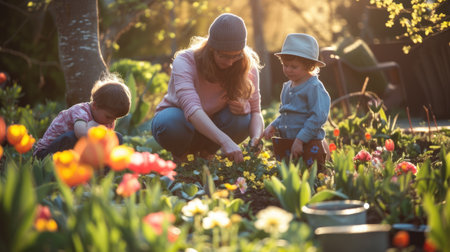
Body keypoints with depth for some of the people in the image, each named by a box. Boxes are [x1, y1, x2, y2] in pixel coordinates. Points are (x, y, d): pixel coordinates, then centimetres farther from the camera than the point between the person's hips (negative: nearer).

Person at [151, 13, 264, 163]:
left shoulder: (248, 68, -16)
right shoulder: (185, 62, -29)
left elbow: (255, 111, -12)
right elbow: (191, 108, -44)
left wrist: (256, 137, -37)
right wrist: (224, 141, -58)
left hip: (212, 126, 3)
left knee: (242, 117, -30)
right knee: (171, 122, -39)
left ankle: (207, 152, 0)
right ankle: (179, 154, -2)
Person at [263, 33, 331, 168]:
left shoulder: (314, 87, -13)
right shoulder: (287, 87, 12)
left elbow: (318, 117, -19)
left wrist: (300, 140, -21)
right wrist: (273, 126, 6)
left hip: (309, 146, -8)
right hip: (287, 145, 8)